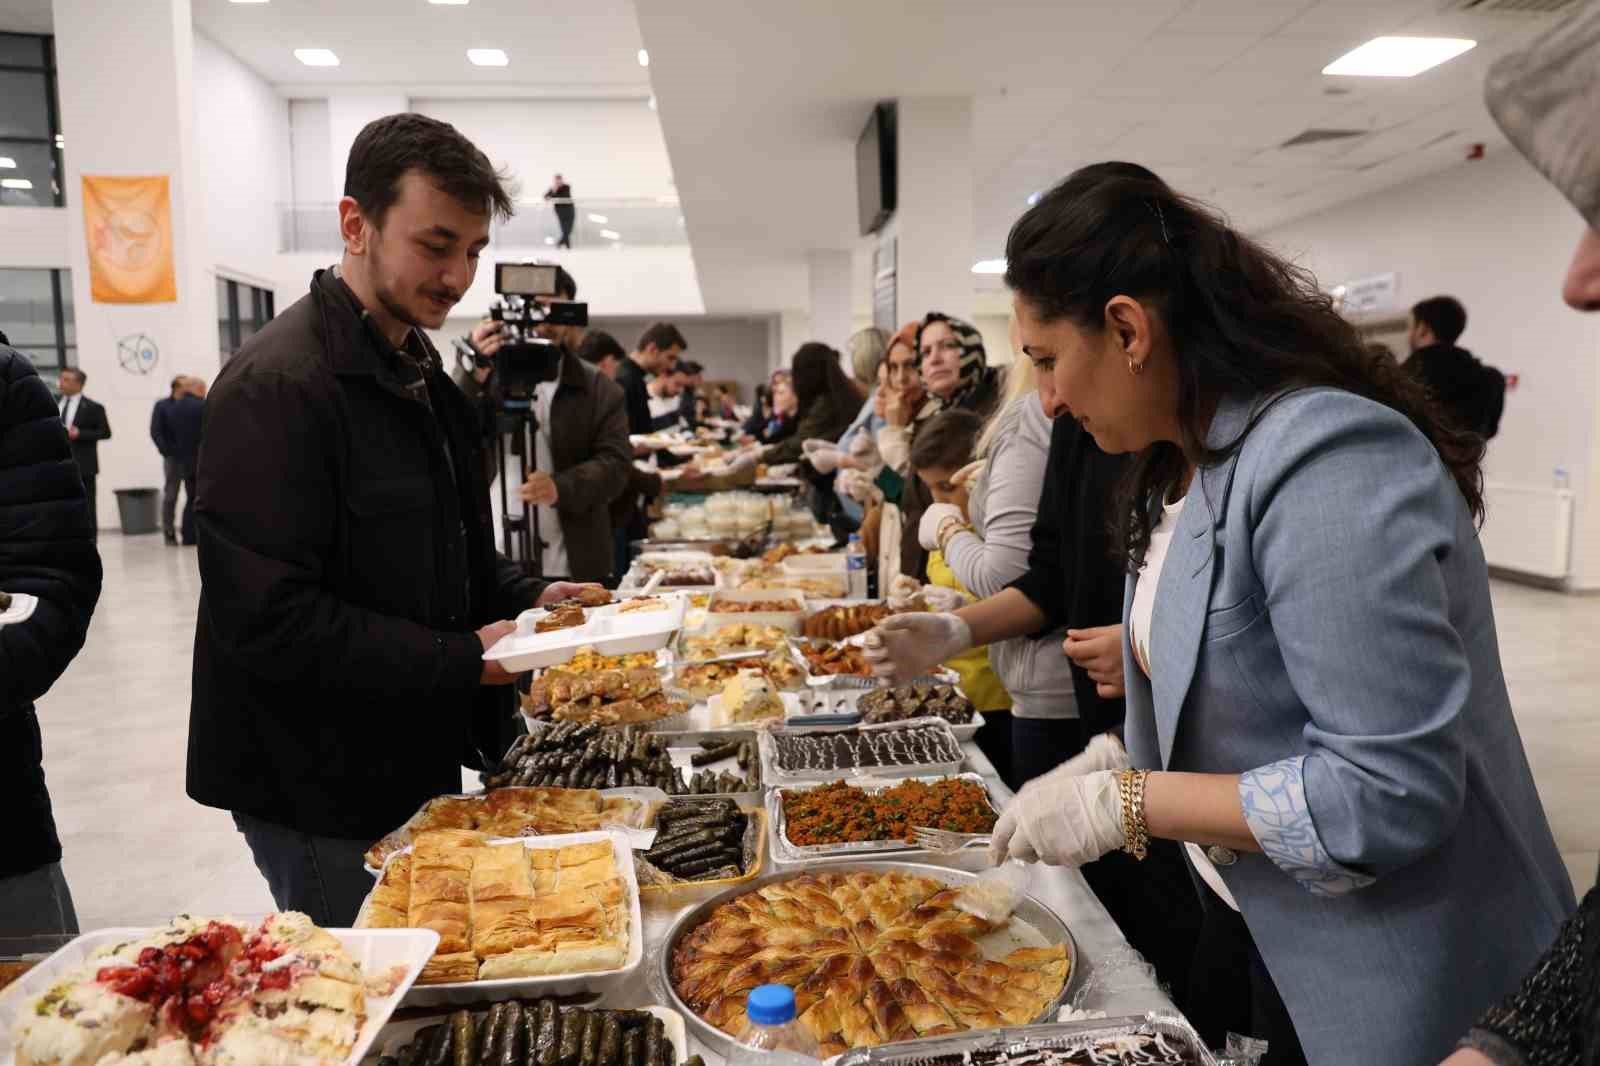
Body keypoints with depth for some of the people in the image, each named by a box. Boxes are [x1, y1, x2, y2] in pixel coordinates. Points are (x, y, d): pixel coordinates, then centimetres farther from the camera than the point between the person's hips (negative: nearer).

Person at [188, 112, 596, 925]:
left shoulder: (418, 375, 10)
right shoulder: (278, 386, -21)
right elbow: (266, 621, -25)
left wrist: (526, 599, 0)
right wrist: (464, 660, -23)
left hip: (414, 763, 9)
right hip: (319, 800, -9)